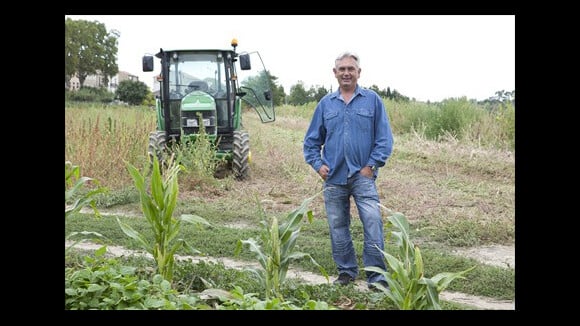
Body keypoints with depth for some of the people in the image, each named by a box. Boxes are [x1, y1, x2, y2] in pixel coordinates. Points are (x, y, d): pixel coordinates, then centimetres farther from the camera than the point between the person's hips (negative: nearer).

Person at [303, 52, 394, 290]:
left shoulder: (372, 100, 3)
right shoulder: (326, 103, 10)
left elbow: (384, 138, 0)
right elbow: (312, 140, 15)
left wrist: (371, 165, -7)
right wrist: (317, 164, 2)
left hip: (363, 175, -3)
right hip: (333, 178, 3)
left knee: (373, 223, -11)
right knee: (338, 227, 10)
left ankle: (376, 275, -2)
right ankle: (346, 271, 24)